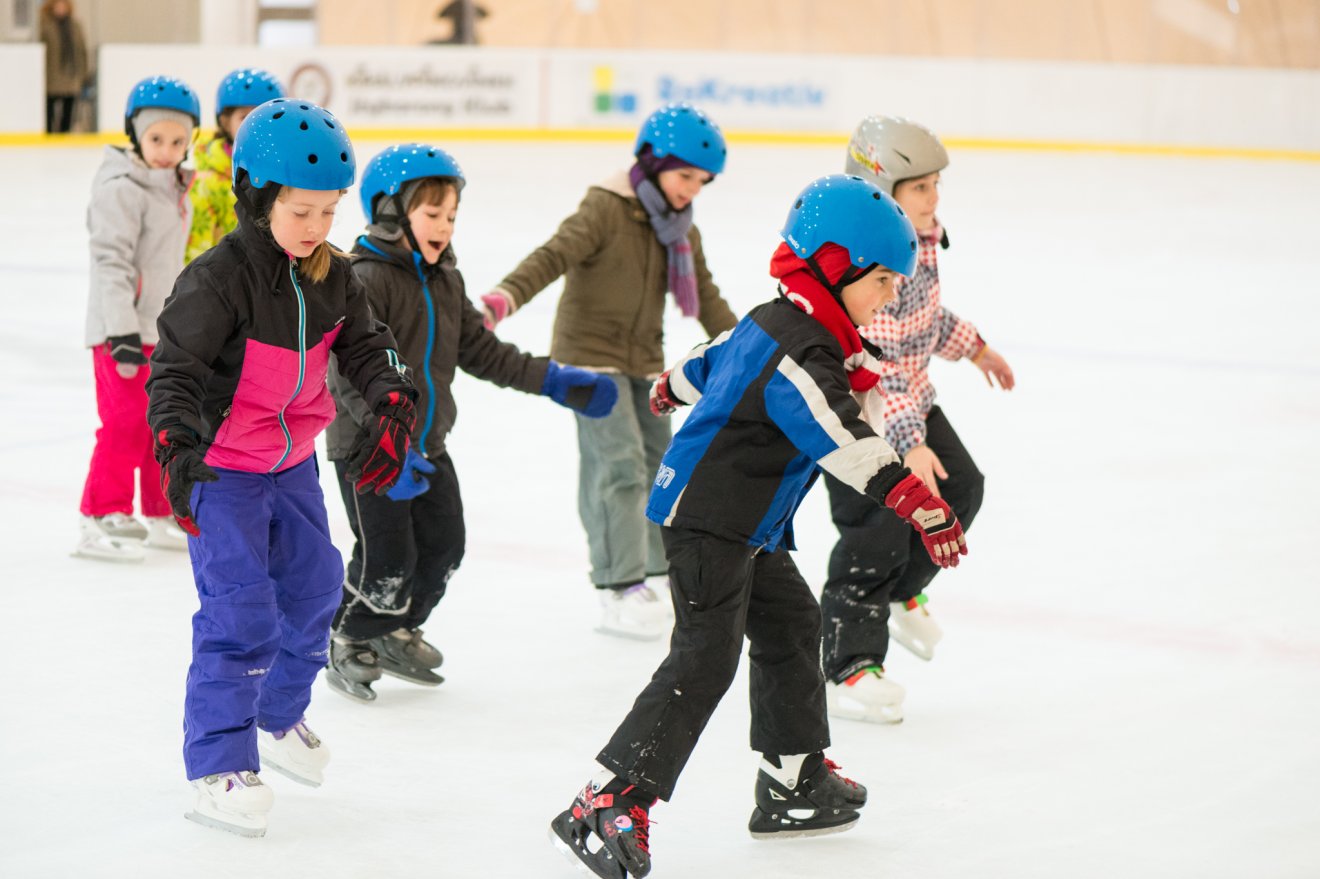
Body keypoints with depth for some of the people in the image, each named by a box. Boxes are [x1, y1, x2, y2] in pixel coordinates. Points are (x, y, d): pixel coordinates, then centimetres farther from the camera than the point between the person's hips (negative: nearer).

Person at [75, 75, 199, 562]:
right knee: (127, 425, -9)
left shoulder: (172, 186, 12)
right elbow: (111, 262, -21)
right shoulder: (122, 188, -16)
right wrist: (123, 332, -26)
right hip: (124, 330, -9)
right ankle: (100, 520, -2)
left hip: (163, 329, 9)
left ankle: (163, 516, 24)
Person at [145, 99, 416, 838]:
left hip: (293, 460, 7)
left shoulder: (335, 276, -2)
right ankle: (219, 766, -5)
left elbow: (366, 347, 5)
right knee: (241, 612, -14)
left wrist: (394, 407, -12)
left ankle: (279, 716, 40)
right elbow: (173, 371, -23)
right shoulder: (216, 280, -23)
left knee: (314, 589, 17)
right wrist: (178, 451, -36)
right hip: (222, 468, -7)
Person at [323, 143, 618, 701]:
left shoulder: (445, 282, 8)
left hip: (428, 443, 8)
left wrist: (553, 381, 10)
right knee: (387, 558, -5)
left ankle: (396, 634, 33)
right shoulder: (367, 282, -19)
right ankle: (350, 645, 19)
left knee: (444, 546, 12)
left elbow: (481, 352, 15)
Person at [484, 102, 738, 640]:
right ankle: (620, 594, -17)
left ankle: (652, 574, 29)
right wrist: (506, 297, -43)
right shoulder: (605, 209, -15)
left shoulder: (683, 231, 10)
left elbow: (705, 298, 20)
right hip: (591, 355, -8)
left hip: (644, 362, 8)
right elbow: (553, 256, -27)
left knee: (657, 464, 14)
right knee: (620, 465, -16)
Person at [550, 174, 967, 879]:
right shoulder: (799, 356, -22)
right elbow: (848, 445, -34)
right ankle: (606, 805, -19)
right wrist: (921, 506, -39)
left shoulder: (775, 323, 10)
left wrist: (672, 387, 52)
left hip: (744, 528, 11)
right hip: (709, 523, -11)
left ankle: (794, 781, 28)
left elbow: (711, 361, 31)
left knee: (790, 624, 19)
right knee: (705, 659, -15)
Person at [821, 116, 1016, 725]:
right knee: (877, 527, -11)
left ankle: (899, 592, 35)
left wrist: (973, 348, 24)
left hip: (908, 395, 9)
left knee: (960, 489, 13)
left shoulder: (922, 236, -3)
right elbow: (870, 368, -34)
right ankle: (848, 668, -3)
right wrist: (907, 443, -37)